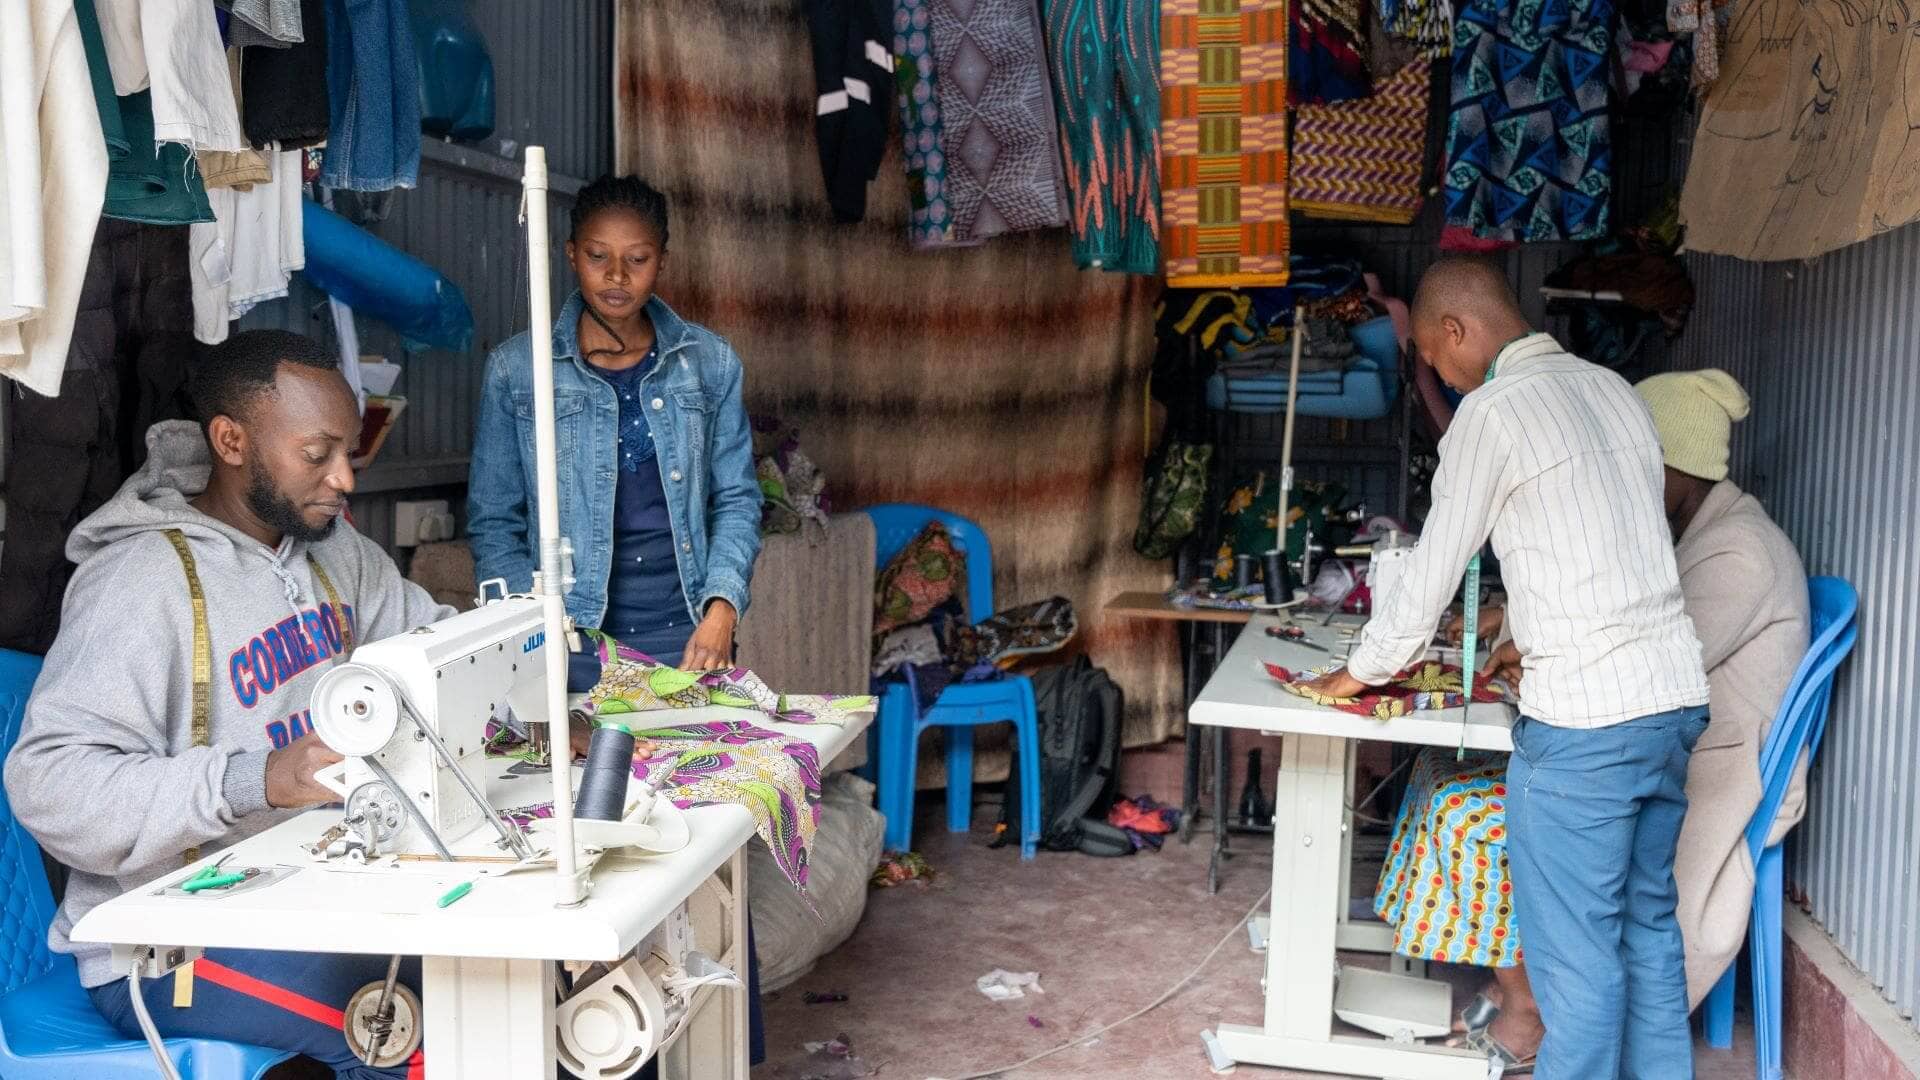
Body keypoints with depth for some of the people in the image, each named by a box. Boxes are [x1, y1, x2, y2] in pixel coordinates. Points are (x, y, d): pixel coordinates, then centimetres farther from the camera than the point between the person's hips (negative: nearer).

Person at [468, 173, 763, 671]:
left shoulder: (710, 362, 5)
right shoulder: (515, 369, 0)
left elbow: (736, 499, 6)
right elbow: (494, 522, 2)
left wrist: (721, 610, -8)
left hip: (687, 636, 2)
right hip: (572, 642, -2)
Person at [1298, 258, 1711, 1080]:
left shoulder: (1493, 410, -9)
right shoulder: (1613, 389, 13)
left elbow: (1434, 569, -4)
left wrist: (1360, 674, 9)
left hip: (1584, 718, -8)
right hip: (1675, 698, 8)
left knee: (1577, 949, 1)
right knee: (1647, 924, 18)